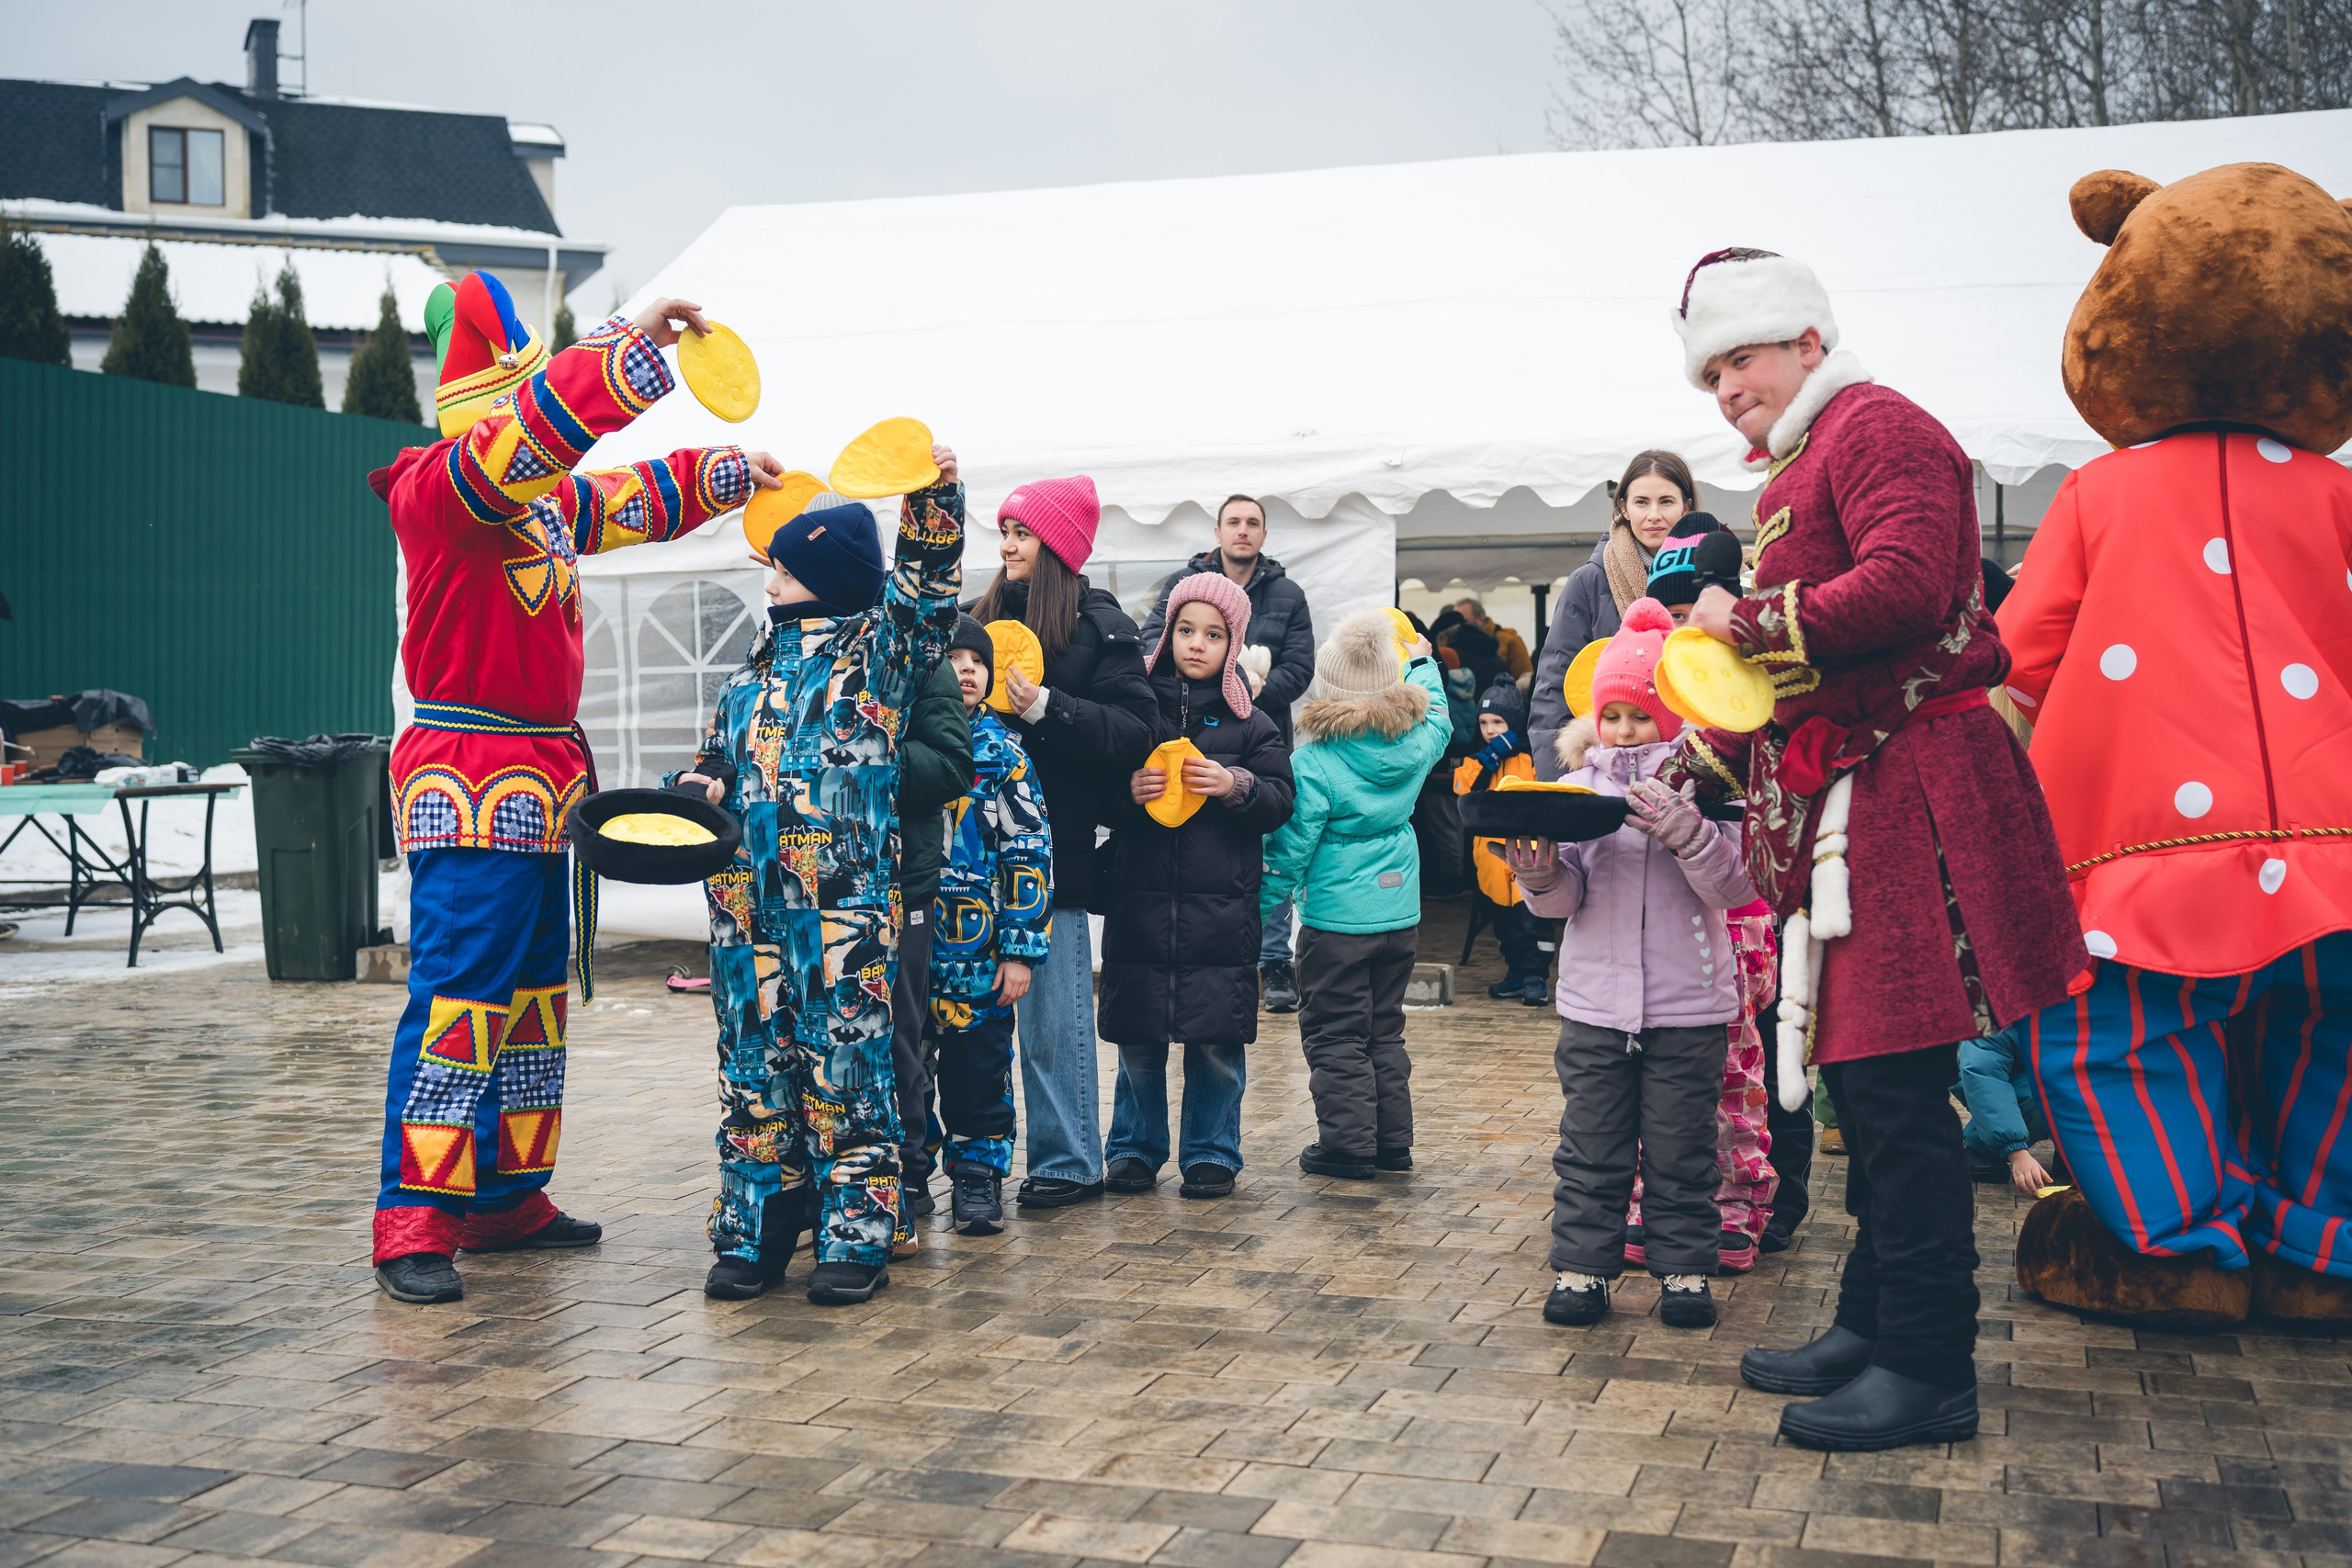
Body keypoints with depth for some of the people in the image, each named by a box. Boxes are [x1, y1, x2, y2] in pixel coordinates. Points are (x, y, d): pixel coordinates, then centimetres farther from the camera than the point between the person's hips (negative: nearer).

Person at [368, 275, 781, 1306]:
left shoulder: (545, 502, 15)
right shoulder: (437, 487, -12)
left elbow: (637, 500, 32)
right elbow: (526, 437, -30)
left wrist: (729, 472, 25)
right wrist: (633, 346, -32)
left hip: (541, 780, 10)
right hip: (470, 782, -10)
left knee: (532, 994, 13)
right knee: (457, 993, -11)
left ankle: (506, 1197, 22)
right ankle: (412, 1221, -7)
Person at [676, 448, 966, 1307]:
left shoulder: (883, 643, 4)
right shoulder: (761, 656, 18)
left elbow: (928, 582, -8)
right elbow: (719, 746, 23)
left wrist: (934, 491, -19)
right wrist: (702, 782, 3)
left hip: (845, 899, -5)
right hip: (749, 896, 5)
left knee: (845, 1059, -3)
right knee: (754, 1057, 8)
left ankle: (855, 1234, 6)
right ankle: (755, 1231, 17)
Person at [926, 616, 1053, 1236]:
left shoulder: (1003, 750, 1)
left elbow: (1029, 855, -1)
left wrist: (1021, 947, -6)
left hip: (979, 949, -1)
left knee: (979, 1064, 5)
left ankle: (978, 1175, 18)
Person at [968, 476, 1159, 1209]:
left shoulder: (1100, 626, -3)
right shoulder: (986, 617, 14)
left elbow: (1133, 732, -11)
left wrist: (1045, 707, -18)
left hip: (1055, 848, -6)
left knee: (1053, 1014, -2)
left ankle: (1069, 1163, 9)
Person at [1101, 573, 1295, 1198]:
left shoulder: (1250, 722, 6)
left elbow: (1280, 802, 4)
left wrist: (1236, 786, -14)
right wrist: (1128, 791, -10)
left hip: (1221, 907, -1)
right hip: (1139, 902, 1)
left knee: (1217, 1041, 1)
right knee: (1136, 1040, 5)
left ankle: (1211, 1155, 15)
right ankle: (1134, 1149, 21)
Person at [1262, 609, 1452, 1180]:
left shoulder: (1313, 761, -16)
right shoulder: (1414, 746, -1)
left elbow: (1291, 847, -13)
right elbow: (1436, 718, 25)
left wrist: (1264, 903, -1)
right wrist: (1422, 661, 40)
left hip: (1337, 919, -6)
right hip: (1400, 913, 6)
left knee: (1334, 1034, 4)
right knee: (1385, 1030, 17)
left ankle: (1348, 1145, 5)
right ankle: (1393, 1142, 21)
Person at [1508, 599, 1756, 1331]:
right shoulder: (1579, 786, 5)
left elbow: (1737, 884, -12)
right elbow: (1566, 898, 5)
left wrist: (1682, 830, -26)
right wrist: (1541, 874, -17)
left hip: (1688, 1004, -2)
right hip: (1594, 1003, 2)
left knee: (1682, 1148, 7)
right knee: (1590, 1147, 7)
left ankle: (1686, 1268, 18)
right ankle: (1582, 1265, 15)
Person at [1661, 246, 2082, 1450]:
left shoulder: (1876, 426, -6)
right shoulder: (1793, 476, 23)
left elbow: (1906, 585, -23)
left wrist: (1750, 621, -14)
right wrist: (1703, 764, 15)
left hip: (1902, 793, -10)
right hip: (1842, 798, 10)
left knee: (1897, 1084, -8)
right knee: (1863, 1078, 13)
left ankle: (1929, 1372, -1)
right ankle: (1874, 1327, 23)